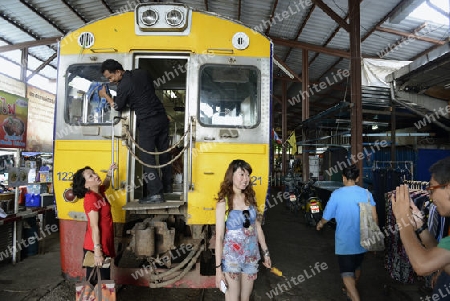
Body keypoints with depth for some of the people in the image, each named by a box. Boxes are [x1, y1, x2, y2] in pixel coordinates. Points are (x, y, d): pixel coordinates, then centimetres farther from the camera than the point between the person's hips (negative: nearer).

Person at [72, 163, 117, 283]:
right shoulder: (91, 198, -20)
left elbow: (105, 185, 32)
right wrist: (97, 250, -23)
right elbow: (94, 227, -23)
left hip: (104, 244, 9)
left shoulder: (98, 192, 6)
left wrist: (109, 173, 16)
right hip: (97, 247, -9)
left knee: (103, 279, 20)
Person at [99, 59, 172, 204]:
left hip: (147, 122, -8)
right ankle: (167, 186, 28)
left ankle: (155, 193, -6)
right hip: (162, 117, 8)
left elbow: (117, 106, 1)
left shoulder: (123, 85, -12)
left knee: (147, 157, -3)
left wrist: (105, 95, 15)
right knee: (164, 152, 15)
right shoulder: (142, 73, 9)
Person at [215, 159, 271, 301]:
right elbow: (219, 237, -14)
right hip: (232, 257, -4)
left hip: (251, 256, 5)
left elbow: (258, 227, 9)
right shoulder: (224, 202, -14)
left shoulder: (250, 198, 2)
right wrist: (218, 268, -14)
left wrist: (266, 252, 11)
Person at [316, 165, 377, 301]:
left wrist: (320, 223, 18)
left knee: (347, 273, 1)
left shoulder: (337, 194, -13)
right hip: (362, 240, 5)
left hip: (345, 241, -5)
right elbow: (374, 218, -4)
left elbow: (327, 217, -5)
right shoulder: (366, 193, -4)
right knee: (356, 267, 26)